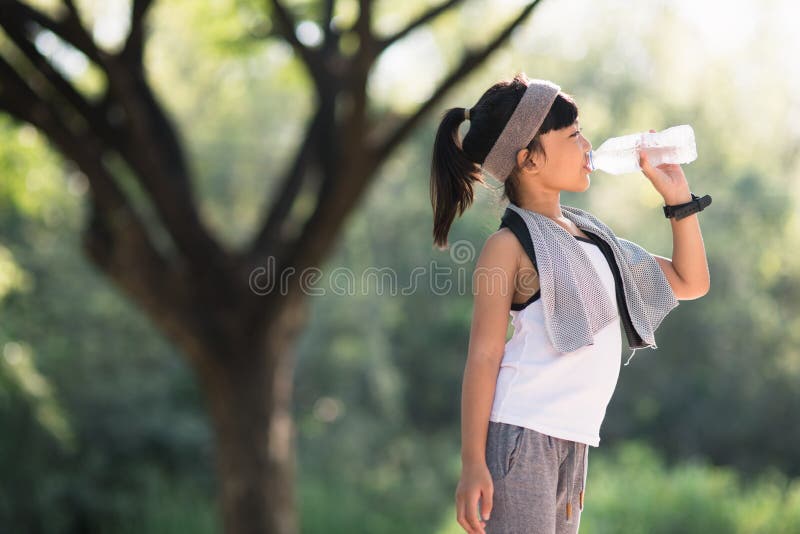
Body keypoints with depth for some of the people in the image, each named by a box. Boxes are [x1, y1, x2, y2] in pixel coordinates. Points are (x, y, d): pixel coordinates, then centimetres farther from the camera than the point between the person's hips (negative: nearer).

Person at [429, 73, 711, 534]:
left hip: (574, 444, 8)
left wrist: (679, 198, 13)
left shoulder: (591, 235, 16)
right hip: (520, 438, -8)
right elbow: (483, 356, -11)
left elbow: (691, 282, 22)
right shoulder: (510, 245, -6)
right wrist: (473, 463, -17)